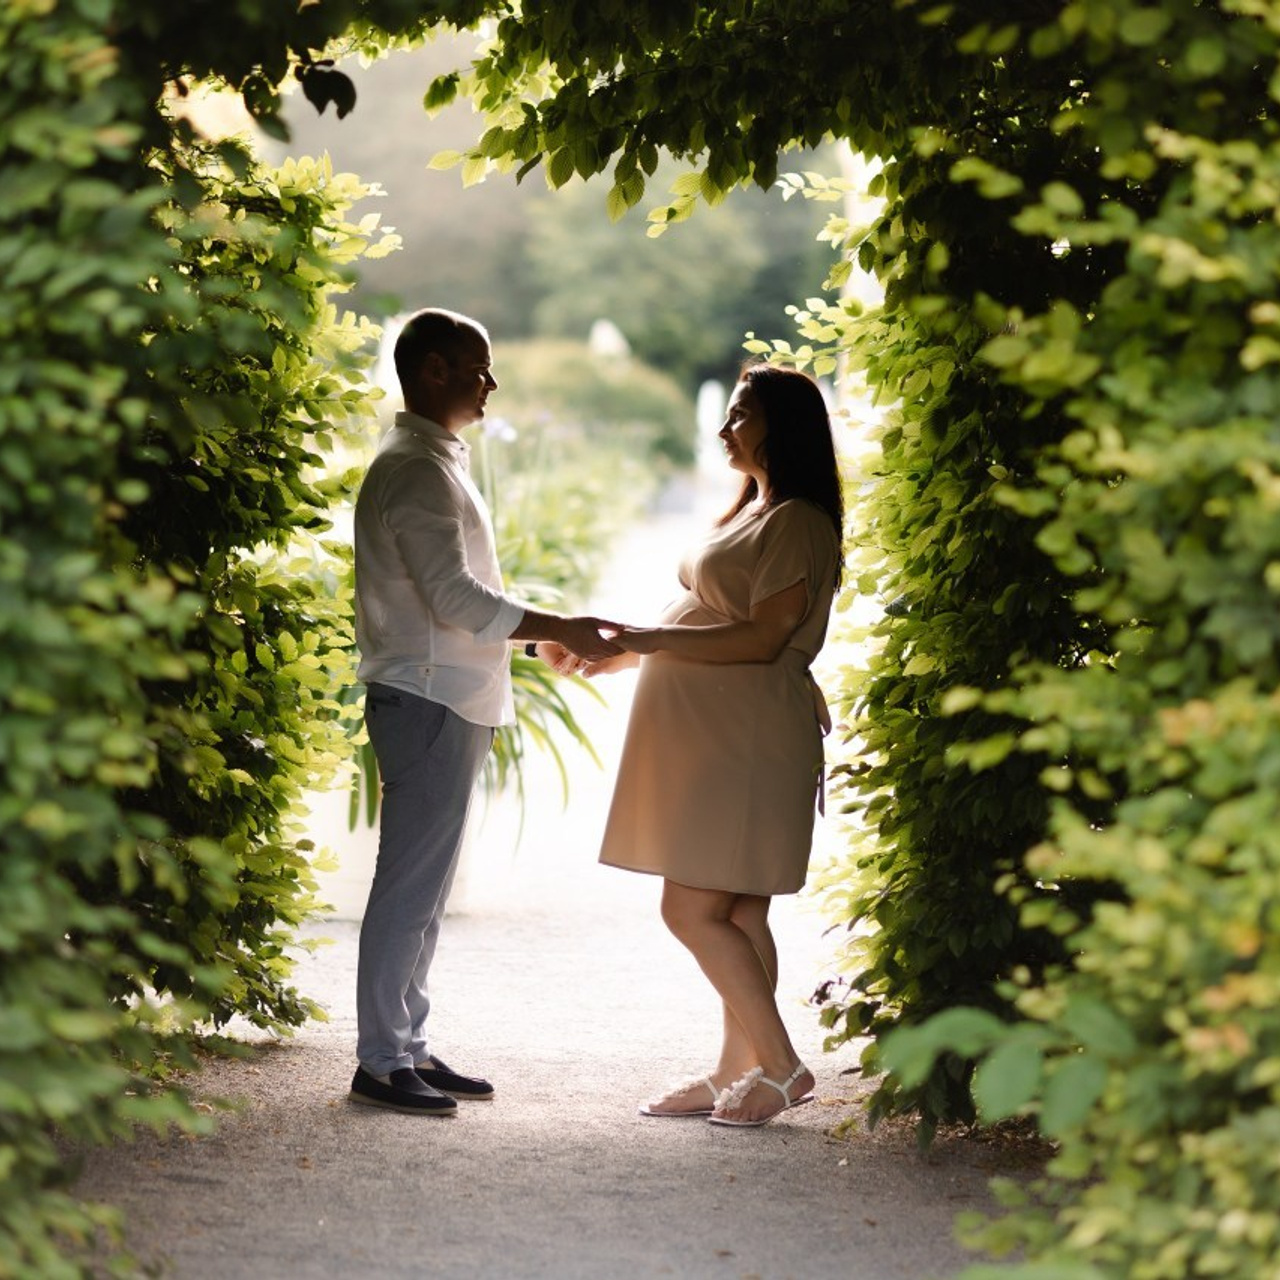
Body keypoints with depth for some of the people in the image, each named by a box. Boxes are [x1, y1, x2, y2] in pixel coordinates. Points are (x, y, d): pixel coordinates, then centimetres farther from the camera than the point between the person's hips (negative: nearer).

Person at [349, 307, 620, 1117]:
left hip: (451, 702, 10)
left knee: (426, 885, 13)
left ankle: (409, 1044, 19)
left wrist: (541, 634, 14)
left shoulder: (439, 463, 19)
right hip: (426, 700, -10)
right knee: (412, 884, -7)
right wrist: (560, 629, -17)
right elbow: (455, 597, -21)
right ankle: (381, 1061, -4)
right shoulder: (415, 469, -14)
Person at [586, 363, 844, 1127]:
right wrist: (627, 654, 17)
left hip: (749, 741, -10)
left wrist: (653, 640, -21)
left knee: (694, 910, -11)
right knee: (738, 915, 10)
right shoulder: (752, 513, 21)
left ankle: (783, 1066, -6)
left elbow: (763, 636, -21)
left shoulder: (797, 522, -12)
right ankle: (738, 1070, 14)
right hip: (712, 740, 10)